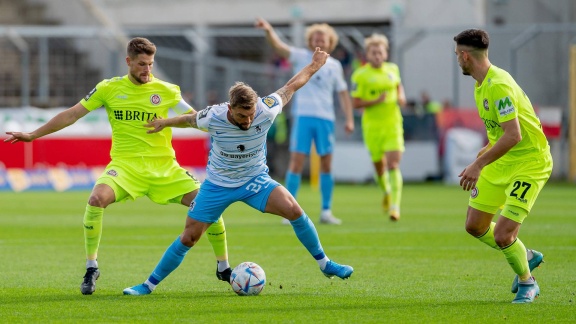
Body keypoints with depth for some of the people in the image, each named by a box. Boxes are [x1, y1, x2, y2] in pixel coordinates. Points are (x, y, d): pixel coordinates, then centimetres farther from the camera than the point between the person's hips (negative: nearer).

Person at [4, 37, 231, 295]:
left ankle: (223, 268, 9)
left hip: (164, 166, 1)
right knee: (97, 199, -31)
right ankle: (91, 268, -13)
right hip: (126, 164, -1)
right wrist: (33, 135, 9)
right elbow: (72, 114, 8)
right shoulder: (109, 89, 3)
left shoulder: (166, 91, 2)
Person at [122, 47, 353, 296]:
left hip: (255, 180, 1)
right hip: (218, 184, 0)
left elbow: (290, 87, -6)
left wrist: (314, 66, 8)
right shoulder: (213, 117, -25)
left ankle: (324, 264, -3)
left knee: (293, 210, -22)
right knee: (188, 238, -1)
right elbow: (190, 119, 0)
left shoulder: (265, 111, -25)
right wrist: (165, 123, 17)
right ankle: (150, 284, 16)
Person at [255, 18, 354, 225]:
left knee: (326, 164, 4)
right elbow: (279, 47, -11)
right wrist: (269, 31, -30)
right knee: (296, 162, -7)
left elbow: (343, 93, 13)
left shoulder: (334, 66, 10)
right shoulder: (301, 57, 3)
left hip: (326, 118, 2)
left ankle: (326, 211, 12)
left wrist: (349, 119, 3)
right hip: (303, 116, -2)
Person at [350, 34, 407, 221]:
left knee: (393, 165, -13)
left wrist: (401, 97, 6)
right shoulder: (360, 75, -6)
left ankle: (395, 206, -17)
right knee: (379, 166, 9)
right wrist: (376, 101, -18)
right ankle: (386, 192, 41)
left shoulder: (393, 69, 6)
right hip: (372, 126, -1)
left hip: (393, 123, 1)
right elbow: (355, 103, -6)